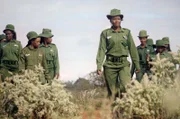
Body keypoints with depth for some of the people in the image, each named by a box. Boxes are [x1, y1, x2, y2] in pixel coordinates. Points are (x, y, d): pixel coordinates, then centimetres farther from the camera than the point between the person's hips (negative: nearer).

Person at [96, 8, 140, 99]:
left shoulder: (127, 32, 8)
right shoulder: (105, 33, 5)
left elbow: (132, 49, 11)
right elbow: (101, 50, 1)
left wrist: (137, 65, 12)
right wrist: (99, 66, -9)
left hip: (123, 64, 0)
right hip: (110, 65, 0)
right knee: (112, 91, 2)